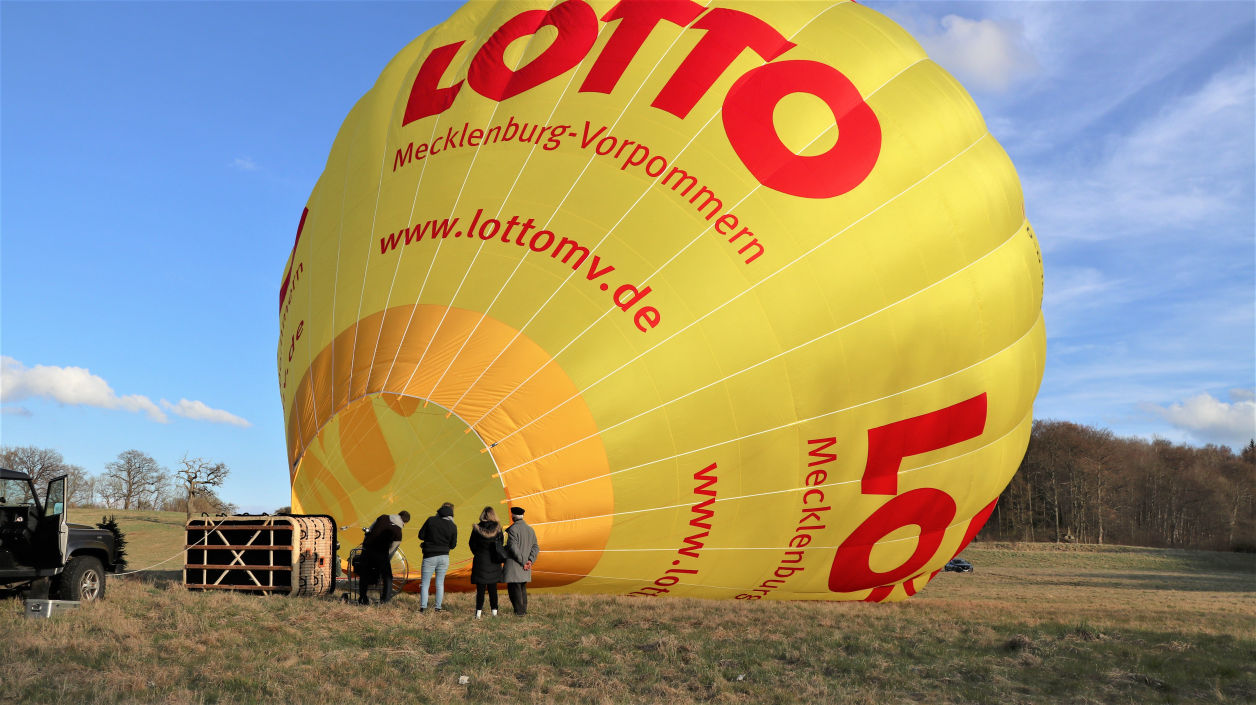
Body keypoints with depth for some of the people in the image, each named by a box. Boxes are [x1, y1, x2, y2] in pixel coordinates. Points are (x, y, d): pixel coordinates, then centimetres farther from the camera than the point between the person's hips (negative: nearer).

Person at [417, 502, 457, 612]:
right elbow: (452, 545, 3)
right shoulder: (453, 526, -4)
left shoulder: (431, 520, -8)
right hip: (444, 557, 2)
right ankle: (438, 607, 14)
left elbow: (421, 535, -2)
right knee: (440, 583, 13)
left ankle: (423, 607, 2)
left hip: (429, 557, -2)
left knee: (425, 583, 8)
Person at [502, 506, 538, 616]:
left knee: (514, 588, -1)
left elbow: (513, 547, -20)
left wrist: (523, 562, -16)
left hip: (514, 565, -7)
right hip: (525, 569, 7)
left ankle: (519, 611, -3)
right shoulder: (530, 530, 10)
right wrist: (530, 561, -4)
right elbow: (535, 548, 6)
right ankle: (523, 610, 21)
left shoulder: (513, 529, -12)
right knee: (522, 588, 18)